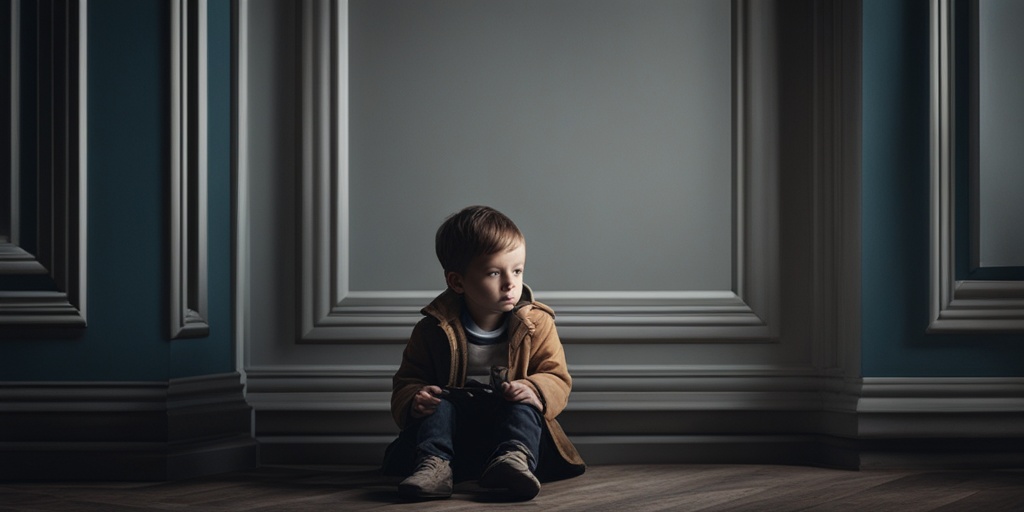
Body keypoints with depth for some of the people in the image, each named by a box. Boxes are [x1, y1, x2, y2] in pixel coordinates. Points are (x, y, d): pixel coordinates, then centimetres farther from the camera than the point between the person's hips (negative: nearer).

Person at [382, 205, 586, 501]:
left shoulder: (536, 324, 1)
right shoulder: (433, 331, -1)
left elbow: (557, 379, -2)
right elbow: (406, 383, 3)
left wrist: (533, 390, -27)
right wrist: (414, 401, -22)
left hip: (513, 424, 0)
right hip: (454, 432, 1)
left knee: (523, 406, -30)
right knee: (438, 406, -27)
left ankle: (515, 458, -55)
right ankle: (434, 465, -46)